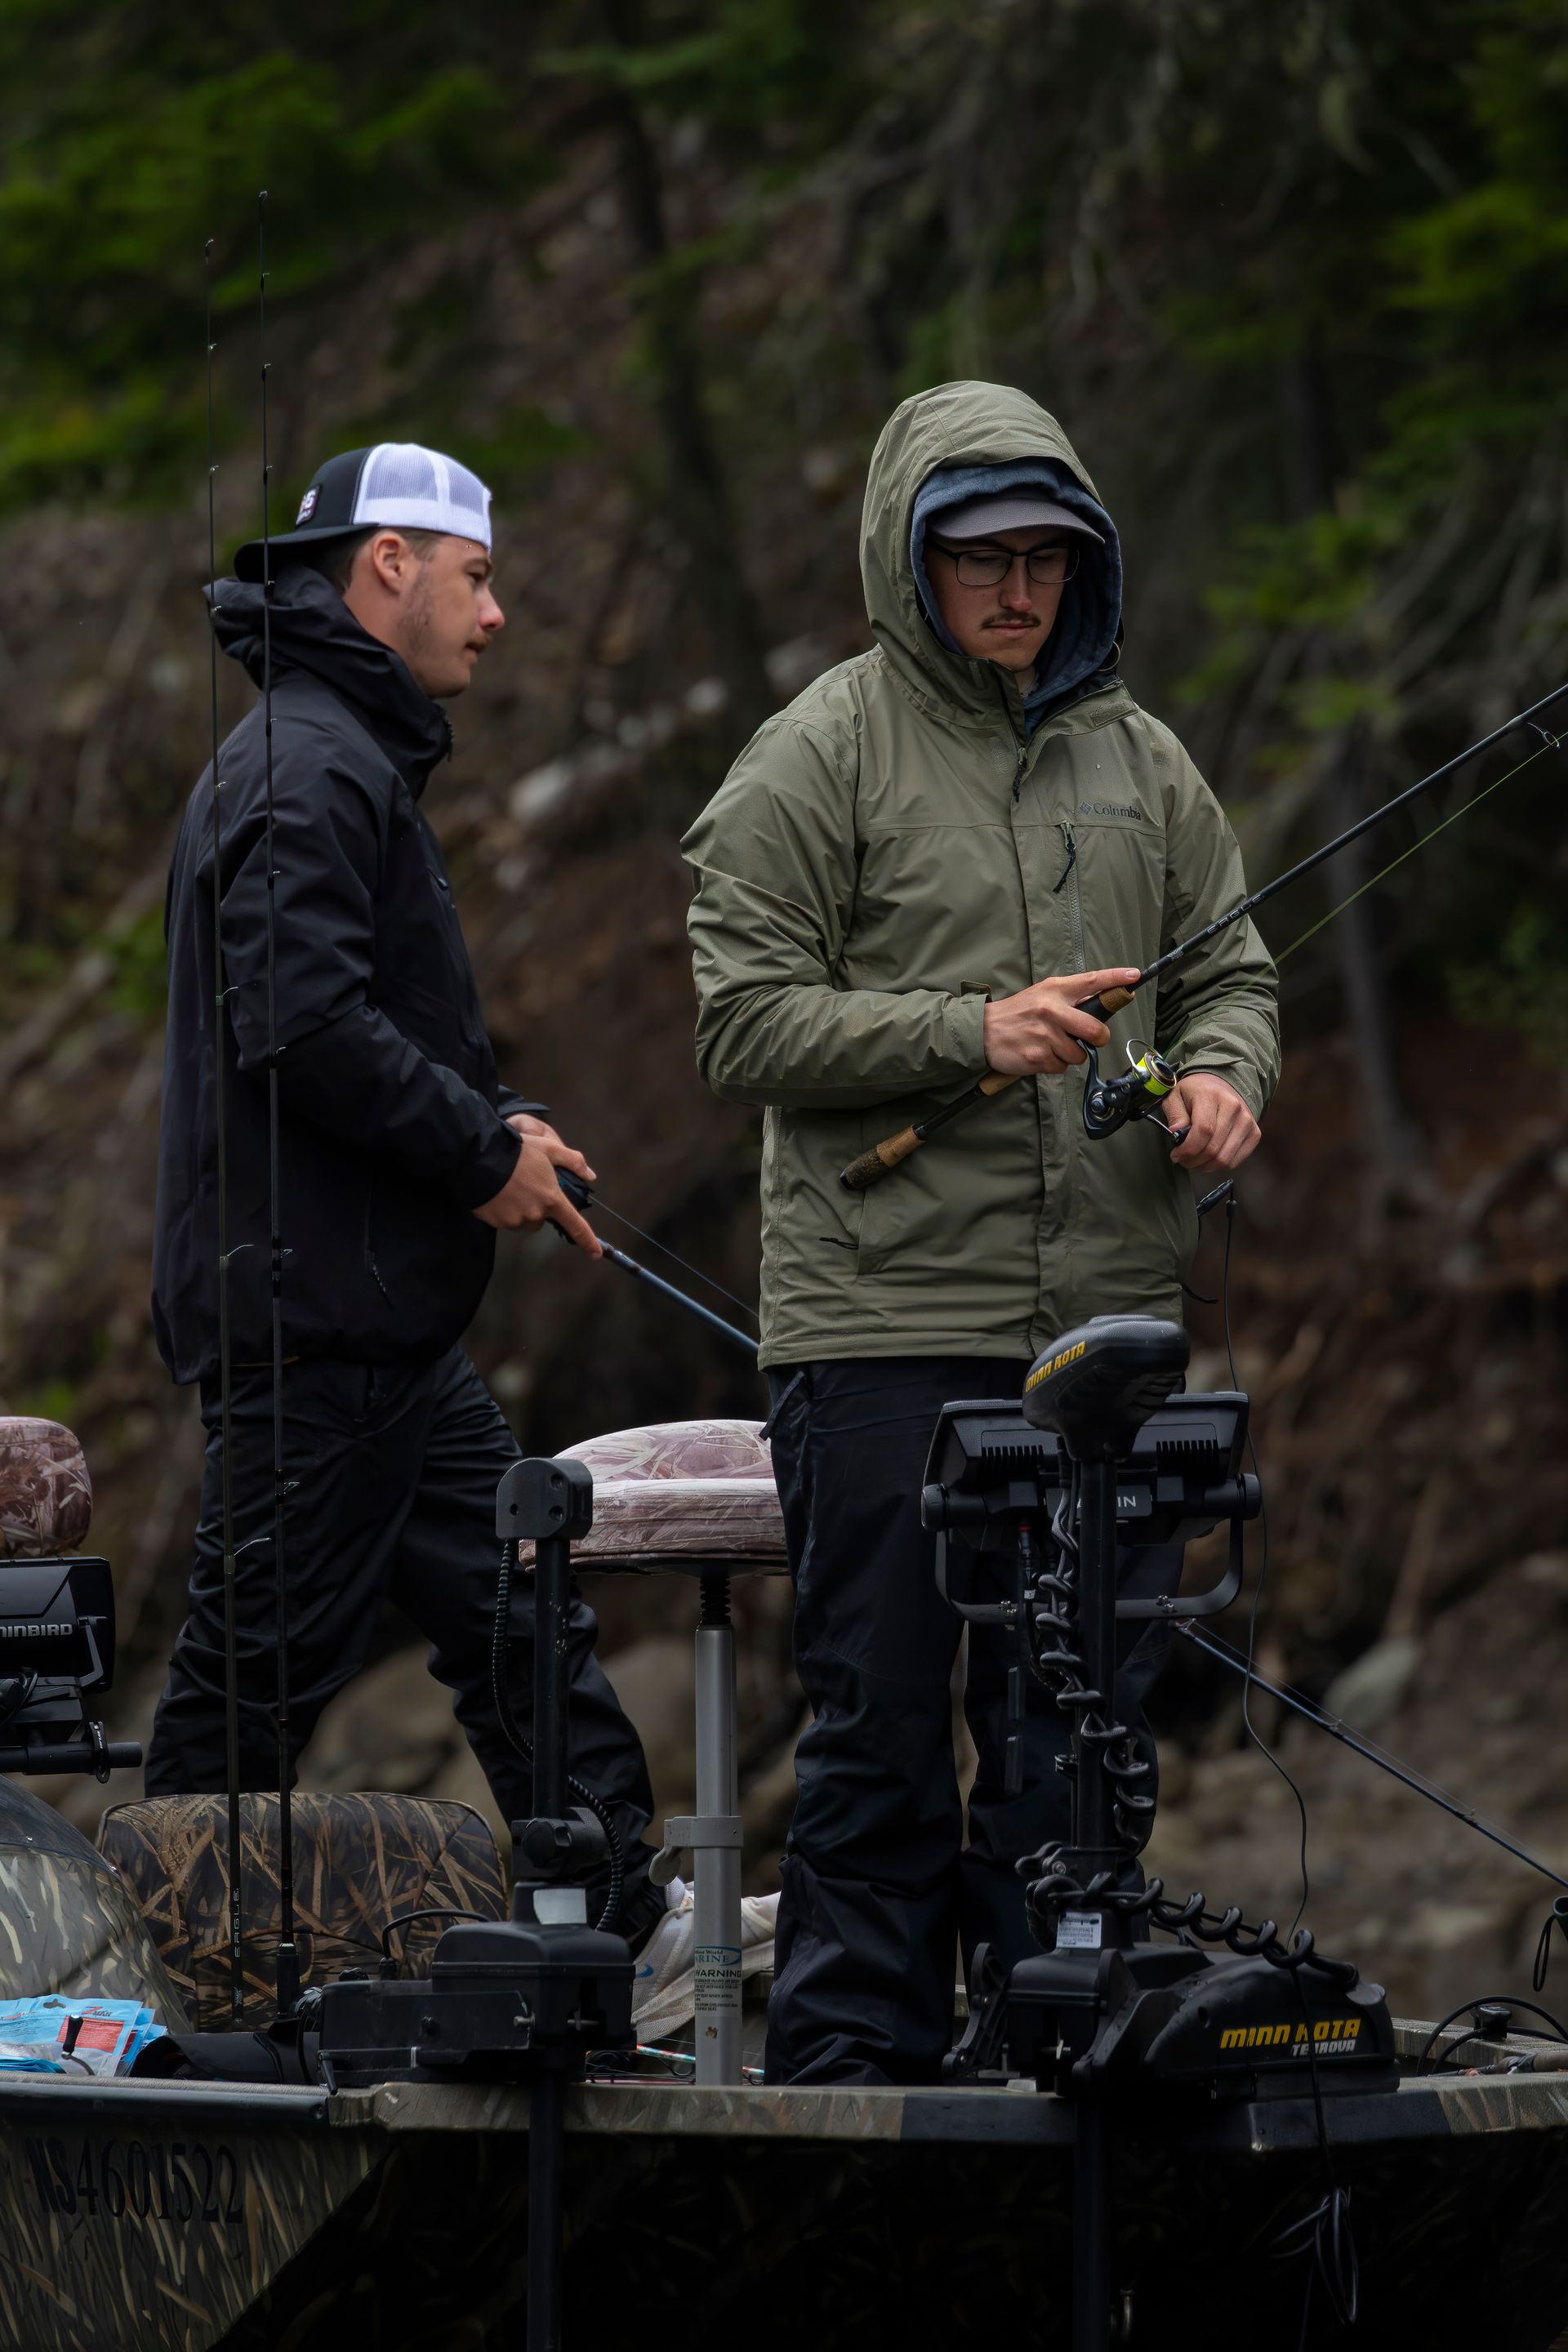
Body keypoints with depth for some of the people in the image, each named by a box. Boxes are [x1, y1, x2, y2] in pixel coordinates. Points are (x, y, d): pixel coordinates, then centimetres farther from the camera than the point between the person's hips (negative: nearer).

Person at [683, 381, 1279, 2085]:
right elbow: (744, 1023, -7)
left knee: (1084, 1718, 8)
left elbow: (1233, 968, 19)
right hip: (886, 1321, -5)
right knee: (881, 1724, -1)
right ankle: (853, 2066, 6)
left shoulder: (1135, 758, 13)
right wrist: (972, 1033, -17)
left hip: (1109, 1311, 5)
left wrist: (1220, 1071, -4)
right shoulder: (817, 761, -2)